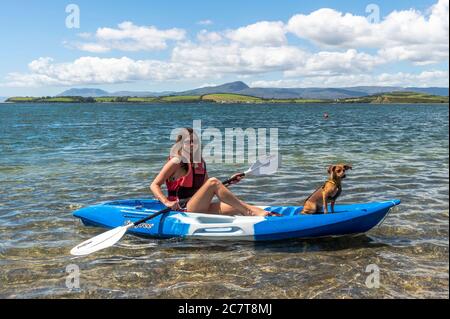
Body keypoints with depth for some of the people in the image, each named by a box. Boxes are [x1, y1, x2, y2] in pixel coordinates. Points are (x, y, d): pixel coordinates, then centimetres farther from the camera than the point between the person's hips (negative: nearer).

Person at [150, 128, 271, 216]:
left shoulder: (200, 162, 15)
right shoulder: (176, 162, -5)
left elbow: (206, 190, 21)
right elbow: (154, 185, -9)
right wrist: (167, 202, -25)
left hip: (199, 209, 7)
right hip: (183, 210, -7)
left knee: (238, 208, -14)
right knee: (213, 181, -27)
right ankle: (249, 210, -27)